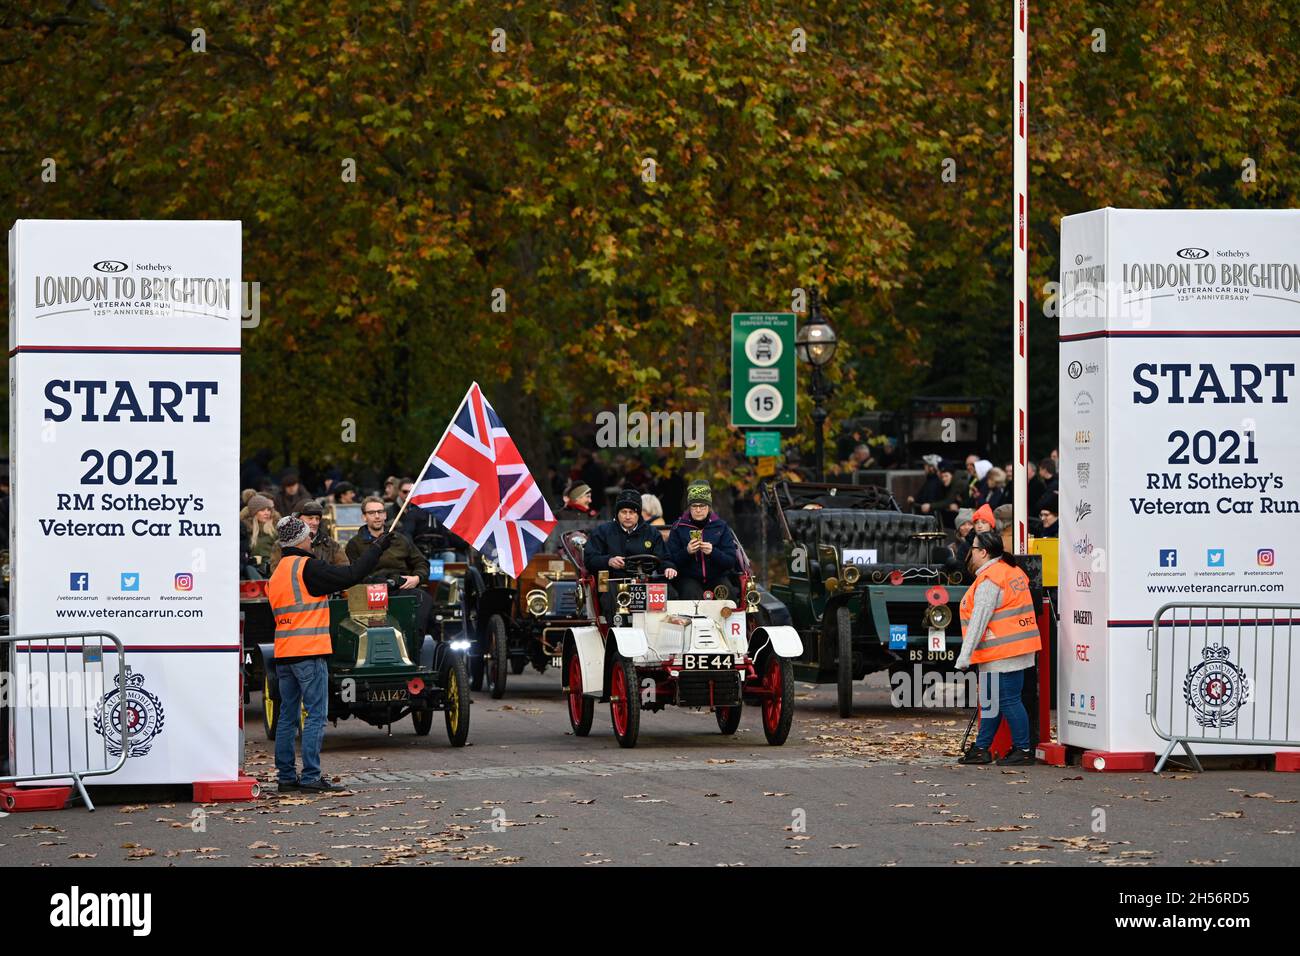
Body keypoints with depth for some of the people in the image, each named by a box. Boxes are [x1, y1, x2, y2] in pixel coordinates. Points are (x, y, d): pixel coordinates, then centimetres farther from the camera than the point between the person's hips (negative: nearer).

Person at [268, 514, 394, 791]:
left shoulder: (276, 574, 15)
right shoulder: (307, 567, -11)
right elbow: (351, 575, -14)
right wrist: (377, 547, -4)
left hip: (283, 654, 8)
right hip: (309, 653, -8)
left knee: (287, 715, 11)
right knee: (316, 715, -5)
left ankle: (286, 775, 12)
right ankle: (310, 776, -10)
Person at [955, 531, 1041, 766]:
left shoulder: (989, 581, -15)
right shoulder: (1012, 571, 16)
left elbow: (979, 621, -19)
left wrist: (964, 656, -19)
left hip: (1001, 654, -10)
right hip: (1018, 650, 10)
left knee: (1008, 700, -4)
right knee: (991, 701, 15)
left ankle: (1023, 750, 1)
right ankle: (981, 749, 20)